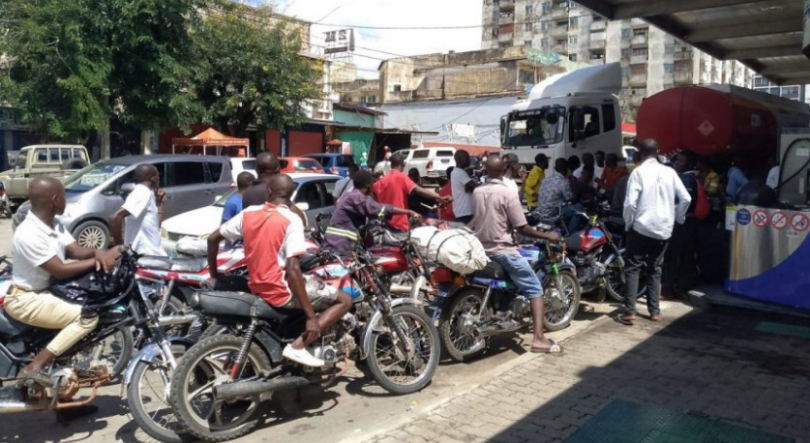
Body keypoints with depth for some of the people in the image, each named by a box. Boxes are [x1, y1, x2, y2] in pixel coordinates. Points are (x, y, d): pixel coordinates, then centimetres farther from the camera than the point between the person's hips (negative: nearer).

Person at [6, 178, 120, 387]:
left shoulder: (55, 223, 4)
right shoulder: (28, 234, -26)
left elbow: (76, 251, -1)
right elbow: (60, 270, -27)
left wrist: (97, 252, -23)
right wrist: (97, 259, -24)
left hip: (48, 289, 10)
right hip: (25, 299, -10)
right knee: (88, 317, -24)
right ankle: (34, 367, -18)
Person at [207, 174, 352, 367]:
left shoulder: (249, 213, 2)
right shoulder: (292, 220, -16)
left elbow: (213, 238, 7)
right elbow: (293, 269, -24)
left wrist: (213, 275, 22)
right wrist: (311, 317, -22)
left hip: (256, 286, 7)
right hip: (282, 291, -7)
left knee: (314, 280, 31)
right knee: (345, 300, 1)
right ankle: (298, 346, -11)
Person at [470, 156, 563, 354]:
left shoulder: (476, 192, 4)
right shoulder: (508, 194, -14)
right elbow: (522, 228, -13)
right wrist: (548, 236, -2)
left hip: (480, 250, 7)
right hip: (503, 251, -7)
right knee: (534, 289, -3)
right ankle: (539, 338, -15)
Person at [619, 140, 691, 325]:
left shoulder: (638, 172, -8)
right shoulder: (669, 172, 4)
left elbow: (630, 202, -16)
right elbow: (686, 198, 1)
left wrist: (628, 223, -1)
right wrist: (677, 218, 15)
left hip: (641, 228, -4)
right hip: (663, 230, 4)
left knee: (633, 269, 2)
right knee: (655, 269, 15)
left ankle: (629, 312, -3)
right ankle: (655, 311, 16)